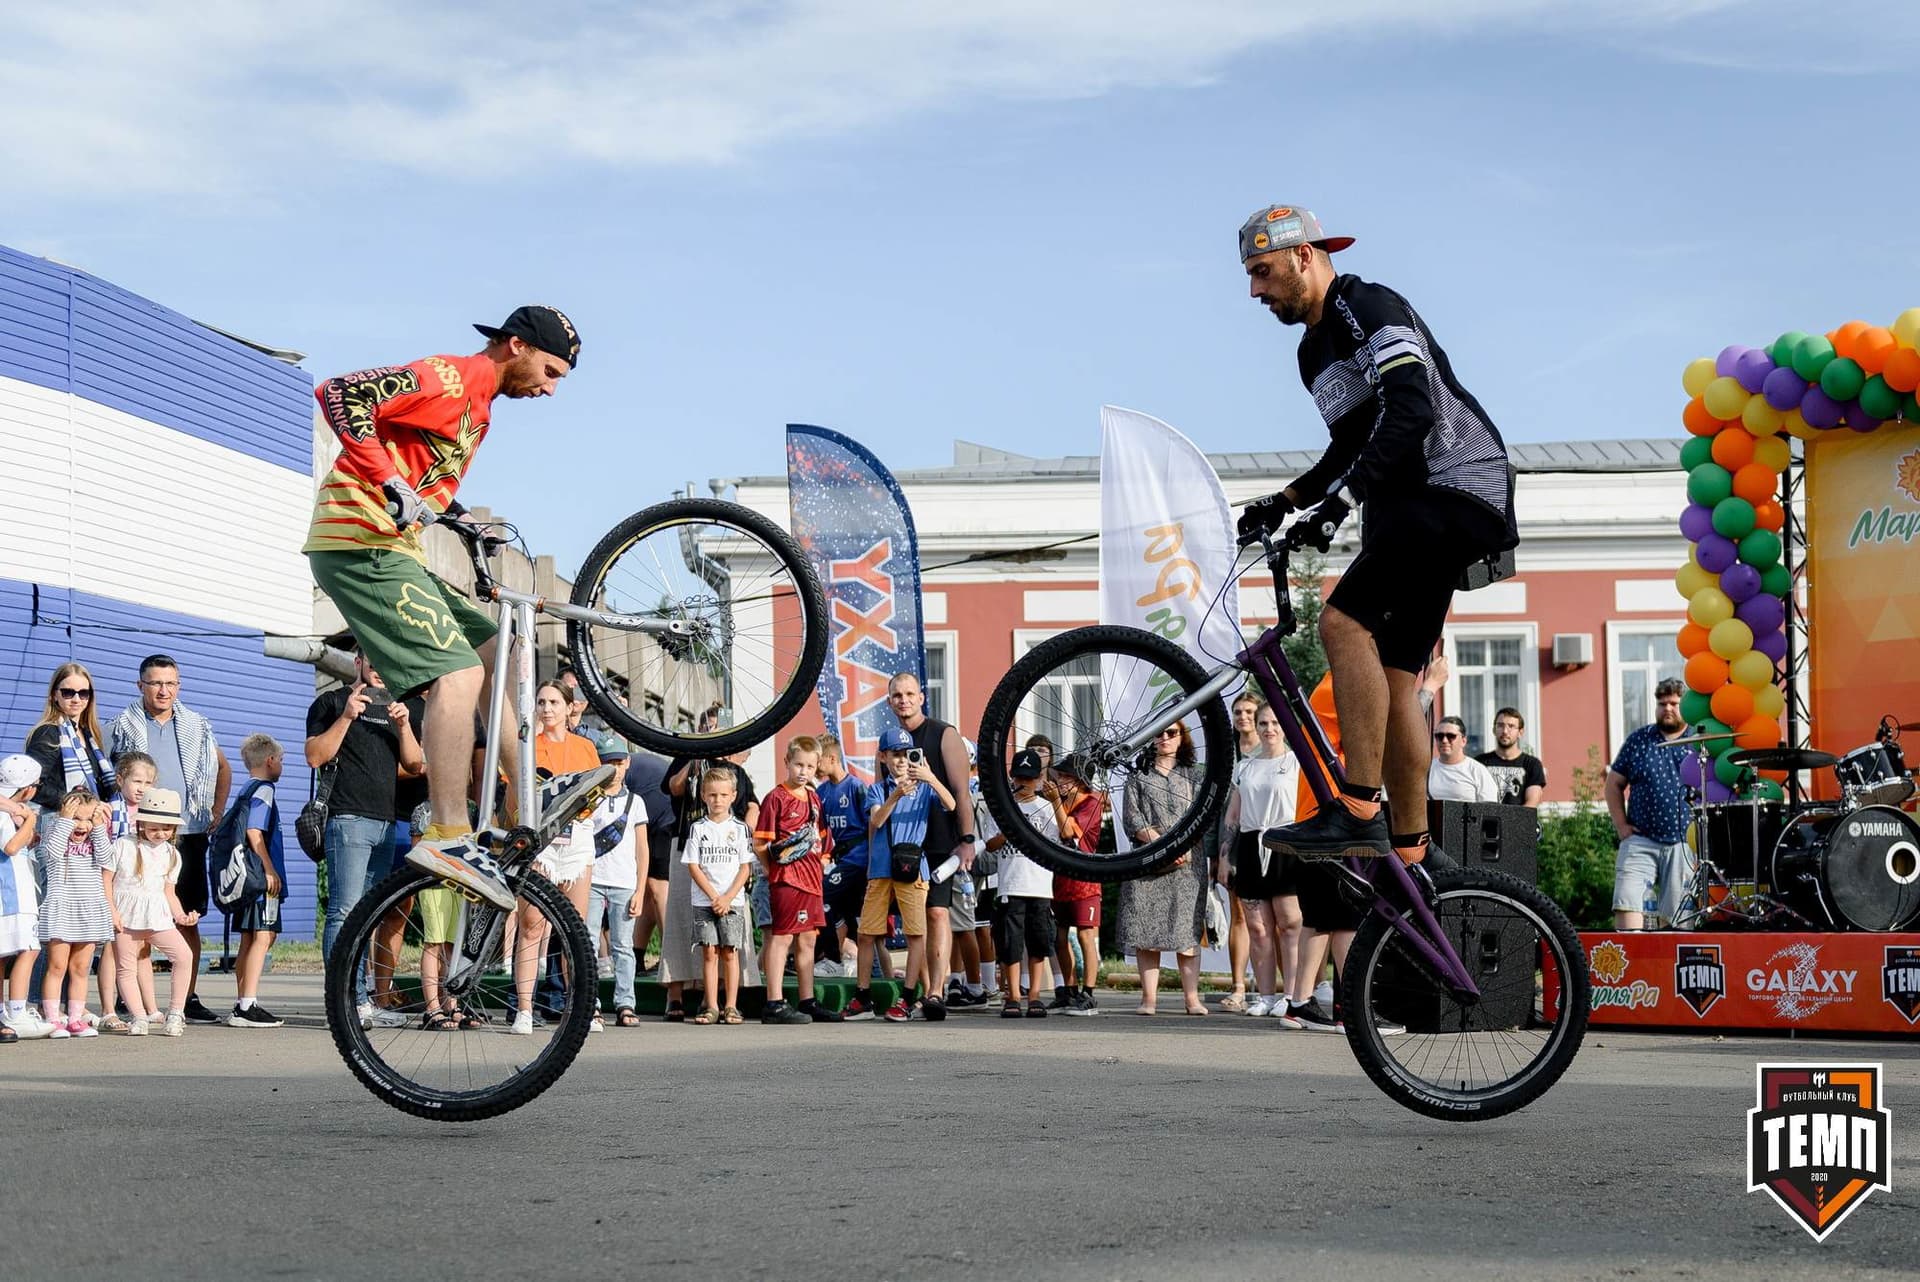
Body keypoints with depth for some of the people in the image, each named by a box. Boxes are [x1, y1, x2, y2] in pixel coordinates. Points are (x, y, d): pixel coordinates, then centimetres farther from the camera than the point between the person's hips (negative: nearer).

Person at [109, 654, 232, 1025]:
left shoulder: (197, 727, 13)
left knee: (188, 918, 4)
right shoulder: (124, 727, 4)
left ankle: (189, 998, 8)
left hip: (188, 835, 3)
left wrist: (216, 815, 15)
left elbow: (224, 770, 24)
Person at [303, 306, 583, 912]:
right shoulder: (446, 379, -11)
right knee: (458, 673, -20)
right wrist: (391, 483, -27)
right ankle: (449, 837, -24)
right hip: (360, 543, -11)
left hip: (395, 550, 11)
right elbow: (338, 393, -22)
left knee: (487, 650, 16)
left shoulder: (479, 406, 20)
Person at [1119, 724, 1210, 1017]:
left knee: (1187, 931, -7)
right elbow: (1132, 818, 2)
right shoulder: (1138, 776, 13)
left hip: (1186, 862, 0)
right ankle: (1149, 997, -3)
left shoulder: (1193, 775, 15)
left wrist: (1186, 849, -11)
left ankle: (1193, 998, -8)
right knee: (1145, 929, -5)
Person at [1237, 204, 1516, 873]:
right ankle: (1407, 856, 10)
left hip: (1458, 488, -10)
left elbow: (1412, 410, -24)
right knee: (1392, 680, 6)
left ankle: (1359, 813, -26)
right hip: (1410, 510, 10)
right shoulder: (1314, 352, 20)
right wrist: (1284, 501, 13)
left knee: (1344, 622, -24)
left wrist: (1345, 495, -31)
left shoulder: (1368, 307, -10)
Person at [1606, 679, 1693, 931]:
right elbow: (1614, 783, 14)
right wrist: (1621, 825, 4)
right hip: (1640, 841, 1)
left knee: (1678, 917, 1)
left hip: (1685, 844, -1)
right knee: (1627, 903, -14)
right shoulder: (1638, 740, 10)